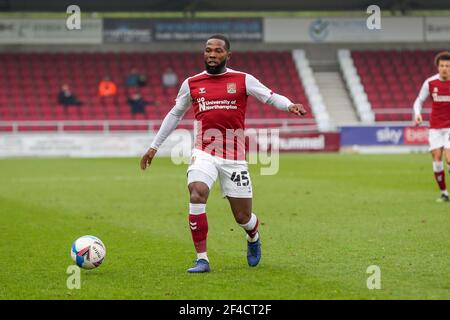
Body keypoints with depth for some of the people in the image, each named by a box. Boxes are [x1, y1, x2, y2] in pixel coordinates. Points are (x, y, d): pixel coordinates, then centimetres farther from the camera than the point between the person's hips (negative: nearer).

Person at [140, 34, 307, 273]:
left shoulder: (243, 80, 2)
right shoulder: (191, 83, 8)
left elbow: (271, 97, 2)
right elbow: (175, 114, 19)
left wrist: (289, 106, -21)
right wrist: (154, 147, 19)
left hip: (235, 157, 0)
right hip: (204, 153, 1)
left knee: (243, 217, 4)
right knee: (197, 194, -27)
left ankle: (253, 238, 43)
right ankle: (202, 259, -20)